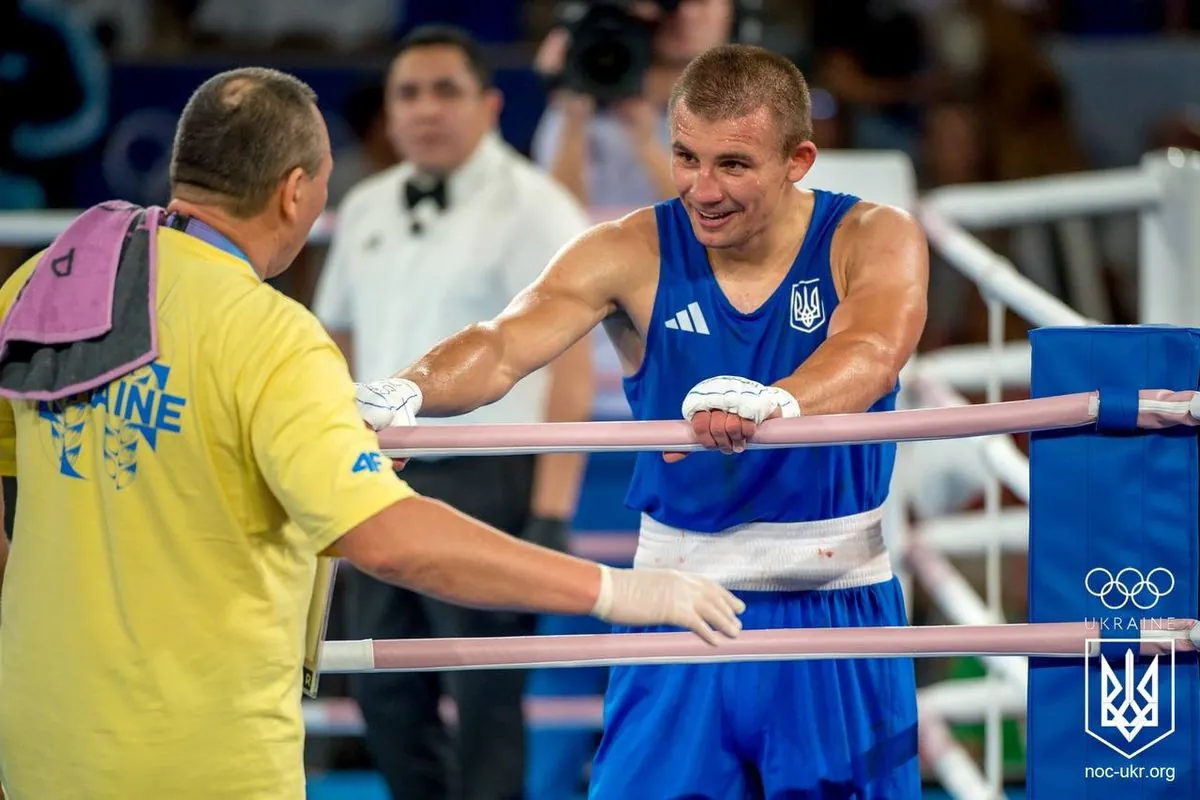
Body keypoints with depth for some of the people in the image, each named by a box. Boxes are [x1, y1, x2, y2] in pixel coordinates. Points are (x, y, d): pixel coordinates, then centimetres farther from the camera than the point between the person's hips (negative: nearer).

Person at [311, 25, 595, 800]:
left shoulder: (530, 208, -9)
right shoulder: (365, 209, 12)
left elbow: (570, 368, -14)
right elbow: (337, 343, 21)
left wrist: (551, 517, -21)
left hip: (485, 482, -7)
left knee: (485, 705, -3)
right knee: (385, 693, 12)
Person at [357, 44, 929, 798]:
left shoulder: (876, 240, -7)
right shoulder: (632, 254, -5)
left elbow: (872, 353, -29)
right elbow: (505, 346, -20)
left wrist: (774, 402, -52)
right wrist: (408, 390, -43)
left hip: (837, 611, -1)